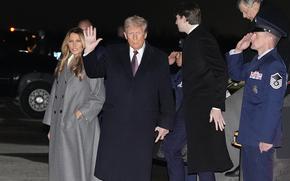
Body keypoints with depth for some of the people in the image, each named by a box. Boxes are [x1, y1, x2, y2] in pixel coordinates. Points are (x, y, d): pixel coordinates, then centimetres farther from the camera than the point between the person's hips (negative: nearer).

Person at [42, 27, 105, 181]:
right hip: (60, 126, 6)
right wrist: (51, 126, 13)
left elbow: (99, 97, -5)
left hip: (79, 126, -6)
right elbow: (55, 94, 16)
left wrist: (81, 112, -15)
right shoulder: (63, 65, 14)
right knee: (60, 168, 9)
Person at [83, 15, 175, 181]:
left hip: (144, 126, -1)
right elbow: (93, 72, 14)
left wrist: (166, 122, 1)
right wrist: (89, 51, -3)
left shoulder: (159, 58, 4)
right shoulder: (112, 53, 8)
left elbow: (166, 93, 4)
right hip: (114, 123, 1)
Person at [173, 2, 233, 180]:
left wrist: (217, 106, -20)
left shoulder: (202, 38, -12)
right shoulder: (192, 38, 16)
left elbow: (220, 72, -18)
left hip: (205, 108, -10)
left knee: (203, 160, -9)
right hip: (193, 107, 10)